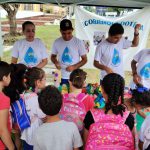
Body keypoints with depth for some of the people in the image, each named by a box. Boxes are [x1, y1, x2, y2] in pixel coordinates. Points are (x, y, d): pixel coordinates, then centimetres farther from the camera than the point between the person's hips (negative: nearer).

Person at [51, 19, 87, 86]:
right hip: (62, 77, 2)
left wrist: (74, 67, -17)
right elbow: (53, 56, 13)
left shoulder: (79, 42, -7)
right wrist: (56, 62, -9)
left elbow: (84, 59, -1)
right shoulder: (57, 42, -1)